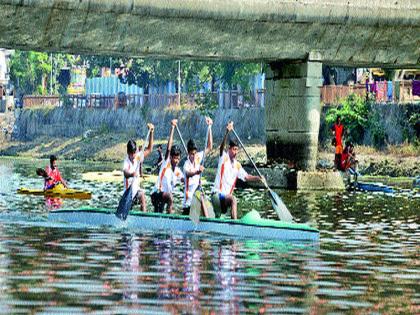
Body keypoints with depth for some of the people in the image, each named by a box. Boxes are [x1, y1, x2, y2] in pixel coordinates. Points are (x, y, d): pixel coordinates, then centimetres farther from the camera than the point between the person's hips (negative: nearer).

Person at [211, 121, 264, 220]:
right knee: (233, 200, -31)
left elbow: (246, 177, 16)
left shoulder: (237, 165, 16)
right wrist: (227, 132, -34)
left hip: (227, 195, 7)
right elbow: (222, 146, -19)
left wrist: (258, 178, -4)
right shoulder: (224, 158, -1)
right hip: (217, 193, -7)